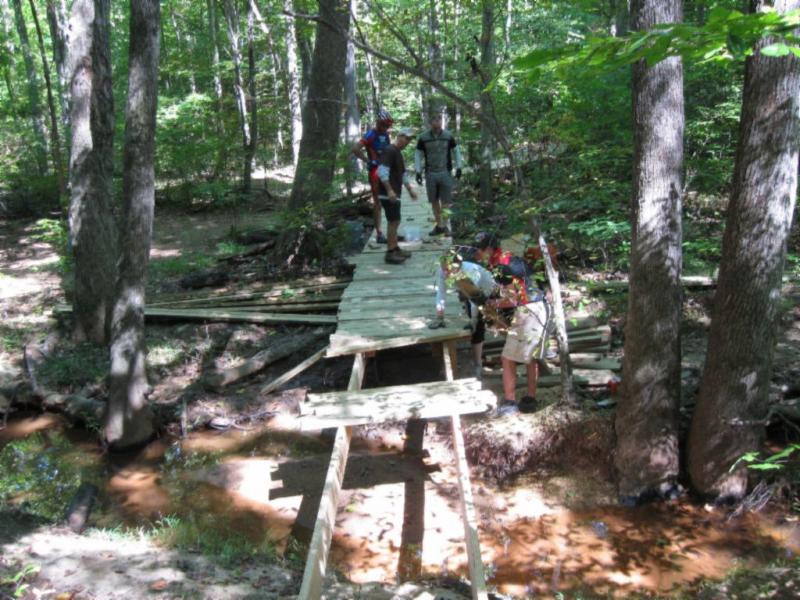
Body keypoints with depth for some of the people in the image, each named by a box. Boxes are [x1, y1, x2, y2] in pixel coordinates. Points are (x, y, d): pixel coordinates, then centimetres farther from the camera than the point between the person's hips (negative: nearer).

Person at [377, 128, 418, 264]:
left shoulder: (398, 153, 18)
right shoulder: (389, 151, -13)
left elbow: (403, 174, 29)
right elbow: (382, 171, -23)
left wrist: (410, 189, 26)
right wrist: (389, 190, -27)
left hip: (395, 193, 10)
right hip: (388, 194, -10)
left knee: (395, 222, 14)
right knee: (393, 222, -9)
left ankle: (395, 249, 23)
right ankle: (390, 253, -5)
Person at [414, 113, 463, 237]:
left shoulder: (448, 136, -2)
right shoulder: (423, 138, -2)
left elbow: (456, 151, 8)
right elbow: (418, 155, 3)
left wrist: (458, 168, 3)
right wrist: (418, 172, -4)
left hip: (445, 173, -1)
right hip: (430, 174, 1)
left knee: (445, 201, -2)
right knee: (434, 201, 7)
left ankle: (445, 225, 6)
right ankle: (439, 225, 16)